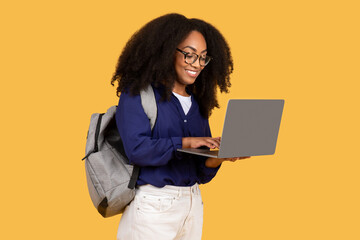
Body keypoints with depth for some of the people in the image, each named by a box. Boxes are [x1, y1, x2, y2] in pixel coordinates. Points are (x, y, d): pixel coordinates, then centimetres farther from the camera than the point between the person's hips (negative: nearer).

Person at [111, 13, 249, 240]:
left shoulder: (197, 103, 13)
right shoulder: (136, 94, -5)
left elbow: (200, 171, 11)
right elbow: (137, 148, -19)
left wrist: (218, 157, -9)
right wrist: (185, 142, -20)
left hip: (193, 204, 6)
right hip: (153, 203, -6)